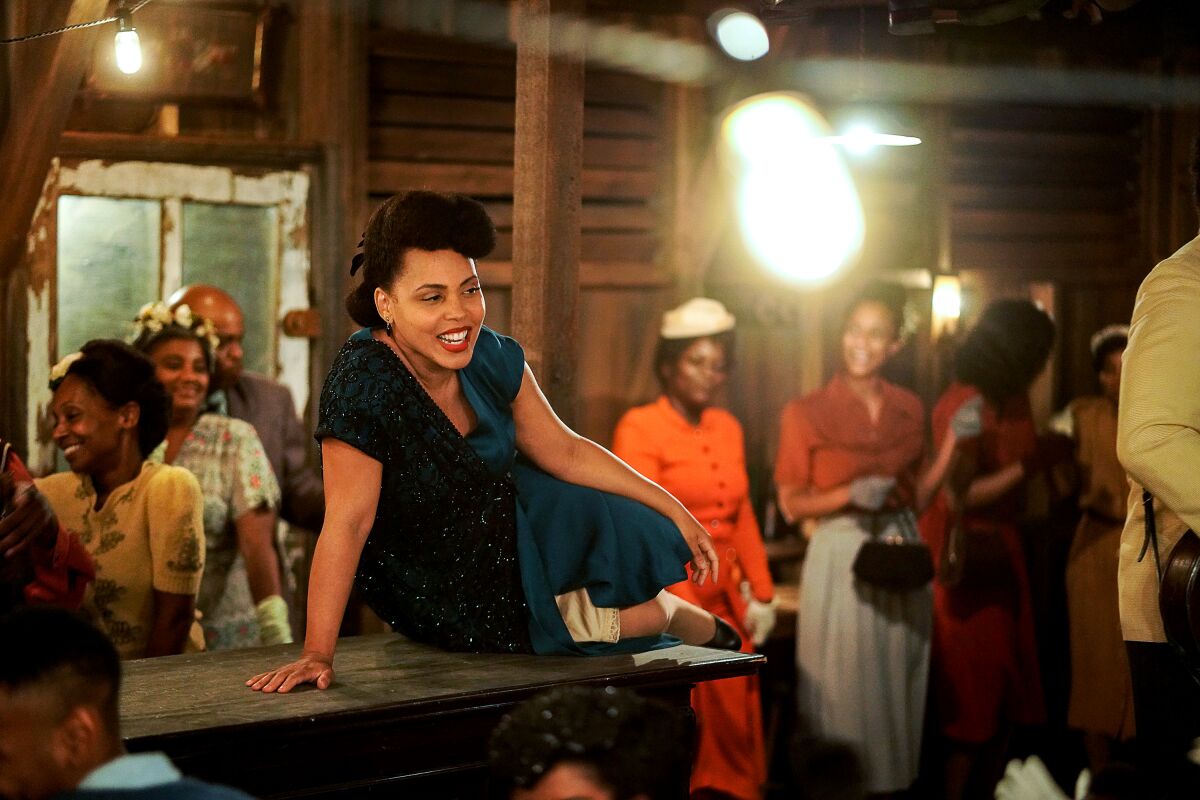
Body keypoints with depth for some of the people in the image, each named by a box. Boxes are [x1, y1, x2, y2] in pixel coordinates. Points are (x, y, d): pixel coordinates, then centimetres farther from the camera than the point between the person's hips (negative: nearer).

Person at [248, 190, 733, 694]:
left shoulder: (493, 359, -14)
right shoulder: (364, 383, -33)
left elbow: (564, 451, -1)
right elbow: (346, 523, -33)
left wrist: (673, 510, 1)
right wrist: (317, 654, -34)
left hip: (507, 522, 6)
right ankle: (676, 615, 36)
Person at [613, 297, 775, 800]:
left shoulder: (728, 428, 12)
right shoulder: (639, 428, -8)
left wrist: (762, 595, 11)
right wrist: (686, 610, -19)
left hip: (726, 594, 6)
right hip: (670, 588, -6)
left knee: (734, 715, 7)